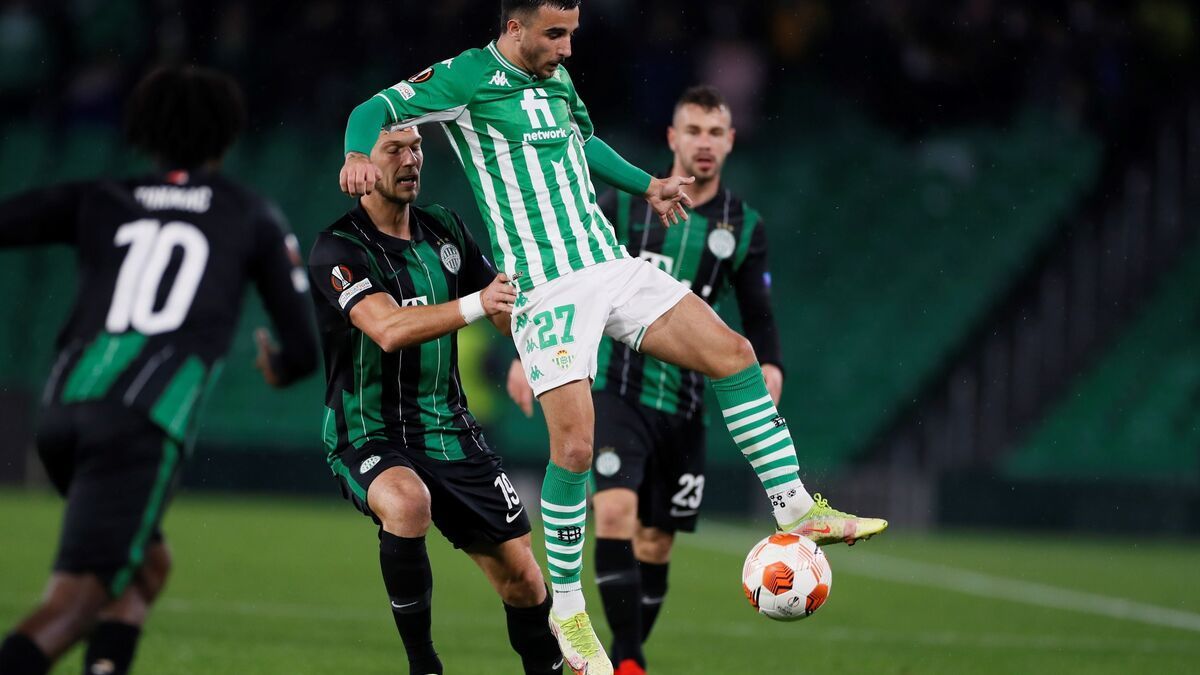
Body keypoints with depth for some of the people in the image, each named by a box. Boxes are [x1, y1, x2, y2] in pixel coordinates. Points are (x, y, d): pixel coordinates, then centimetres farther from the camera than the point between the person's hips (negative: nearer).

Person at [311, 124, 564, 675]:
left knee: (522, 578, 1)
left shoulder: (444, 230, 8)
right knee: (409, 502, -38)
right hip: (369, 439, -6)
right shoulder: (337, 249, -13)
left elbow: (510, 313, 18)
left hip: (450, 433, 6)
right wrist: (475, 304, -42)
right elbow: (389, 329, -29)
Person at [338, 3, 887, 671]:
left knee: (734, 353, -4)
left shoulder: (558, 80, 15)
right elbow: (377, 109, -11)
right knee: (575, 446, -14)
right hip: (545, 287, -7)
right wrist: (359, 154, -31)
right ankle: (568, 611, 2)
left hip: (610, 264, 7)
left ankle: (798, 510, 4)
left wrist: (647, 186, 34)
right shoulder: (468, 77, -6)